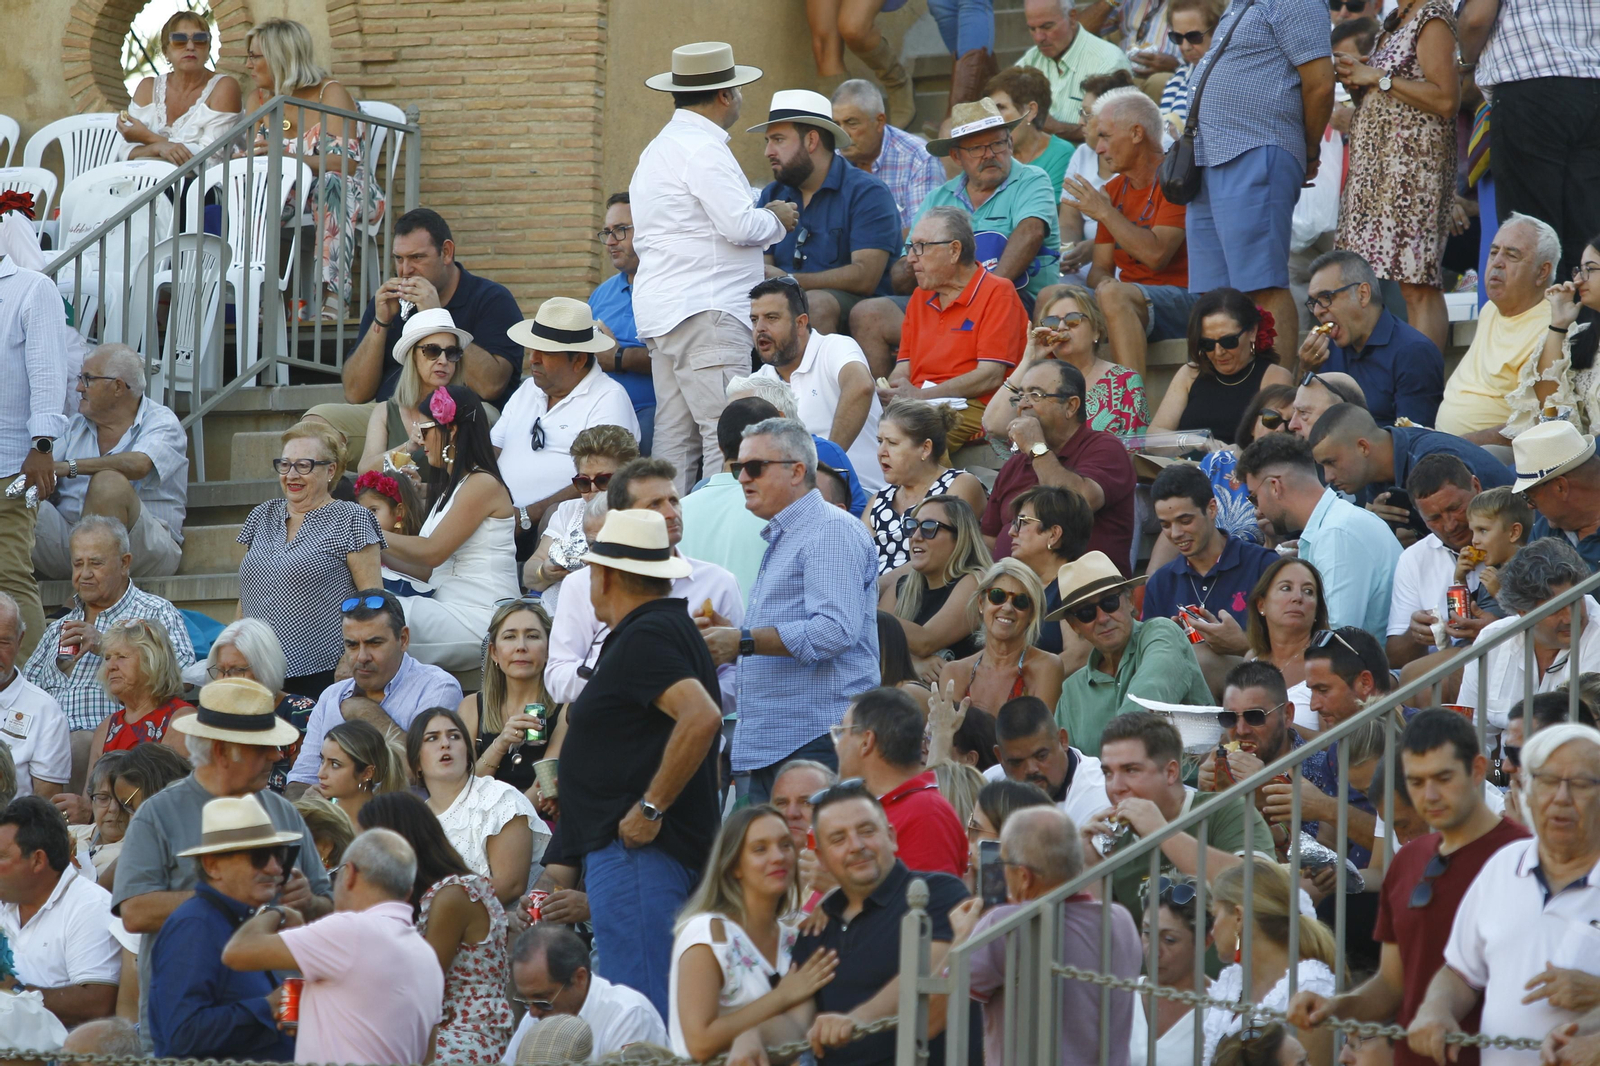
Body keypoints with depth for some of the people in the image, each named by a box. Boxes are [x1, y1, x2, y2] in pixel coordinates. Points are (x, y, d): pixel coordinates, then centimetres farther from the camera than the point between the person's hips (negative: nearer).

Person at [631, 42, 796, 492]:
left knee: (674, 439, 6)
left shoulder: (658, 150, 22)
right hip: (703, 312, -10)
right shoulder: (703, 150, -11)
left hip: (663, 311, 10)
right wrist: (777, 219, 2)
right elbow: (740, 226, -17)